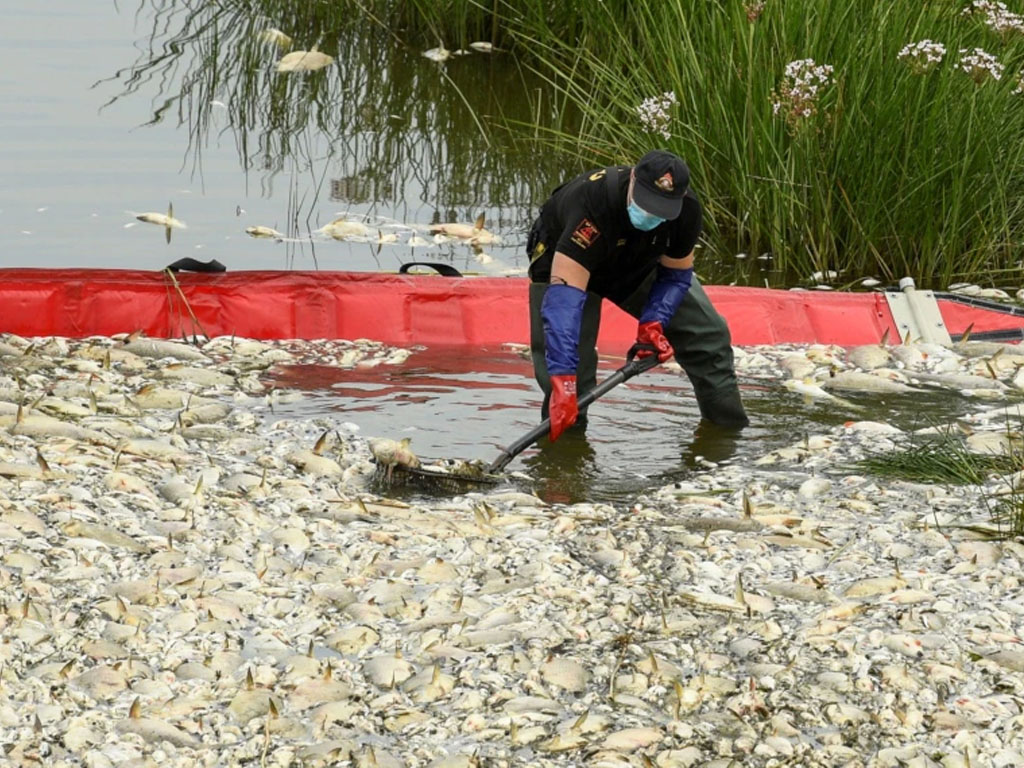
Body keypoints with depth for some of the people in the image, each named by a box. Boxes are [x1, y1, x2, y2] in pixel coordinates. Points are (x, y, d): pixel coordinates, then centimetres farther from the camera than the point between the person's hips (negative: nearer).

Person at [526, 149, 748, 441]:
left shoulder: (686, 208, -29)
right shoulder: (592, 201, -46)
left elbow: (676, 274, -9)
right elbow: (565, 295, -52)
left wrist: (653, 323, -29)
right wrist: (562, 380, -60)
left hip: (639, 267, 5)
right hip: (563, 265, -5)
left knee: (707, 332, -1)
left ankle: (733, 430, 17)